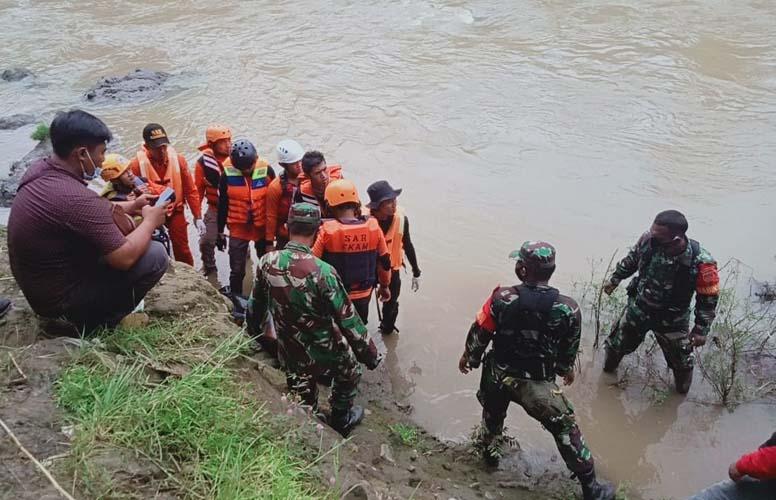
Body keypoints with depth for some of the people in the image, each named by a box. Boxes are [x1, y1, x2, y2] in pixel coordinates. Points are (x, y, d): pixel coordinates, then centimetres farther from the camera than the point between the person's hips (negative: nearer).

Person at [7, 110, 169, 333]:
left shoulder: (39, 170, -3)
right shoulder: (75, 197, -31)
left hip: (37, 285, 9)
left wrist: (132, 205, 11)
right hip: (59, 299, -9)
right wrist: (150, 221, -10)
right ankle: (97, 321, 0)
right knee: (156, 255, -14)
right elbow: (125, 257, -26)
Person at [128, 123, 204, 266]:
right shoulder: (136, 164, -20)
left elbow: (190, 190, -7)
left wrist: (198, 217, -6)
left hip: (175, 211, 1)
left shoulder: (178, 159, -13)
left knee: (182, 250, 8)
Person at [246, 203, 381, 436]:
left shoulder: (267, 262, -15)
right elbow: (348, 321, -22)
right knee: (349, 370, 29)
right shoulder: (323, 272, -29)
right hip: (327, 350, -3)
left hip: (291, 353, 3)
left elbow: (256, 304, 2)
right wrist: (370, 354, -8)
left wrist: (254, 332, 22)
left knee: (303, 405, 24)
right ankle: (341, 419, 46)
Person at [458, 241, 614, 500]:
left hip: (497, 374, 2)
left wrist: (469, 357, 13)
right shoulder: (568, 309, -17)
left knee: (493, 413, 31)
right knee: (565, 429, 14)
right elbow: (569, 348, 0)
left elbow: (479, 332, -7)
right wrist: (567, 369, 22)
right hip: (537, 383, -1)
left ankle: (490, 452, 55)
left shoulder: (502, 298, -19)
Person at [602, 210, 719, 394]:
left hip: (671, 321, -2)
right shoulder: (649, 239, -26)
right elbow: (632, 259, -2)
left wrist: (701, 330, -14)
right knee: (617, 343, 23)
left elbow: (708, 299, -18)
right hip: (638, 309, 3)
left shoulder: (700, 262, -35)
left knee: (680, 358, 19)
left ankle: (682, 389, 50)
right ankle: (609, 367, 55)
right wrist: (615, 279, 10)